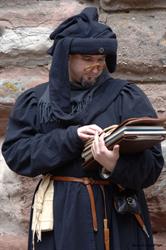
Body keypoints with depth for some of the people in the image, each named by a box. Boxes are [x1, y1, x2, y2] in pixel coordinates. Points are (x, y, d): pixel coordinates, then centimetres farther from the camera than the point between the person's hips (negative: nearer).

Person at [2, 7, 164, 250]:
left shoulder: (128, 97, -1)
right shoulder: (35, 101, 5)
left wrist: (116, 166, -27)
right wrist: (70, 138, -17)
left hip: (115, 217, -1)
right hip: (58, 216, 1)